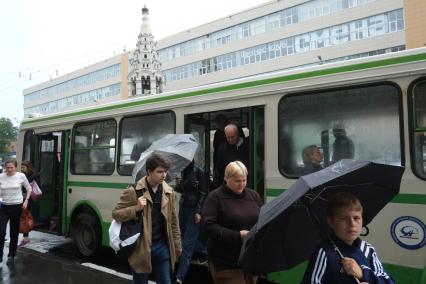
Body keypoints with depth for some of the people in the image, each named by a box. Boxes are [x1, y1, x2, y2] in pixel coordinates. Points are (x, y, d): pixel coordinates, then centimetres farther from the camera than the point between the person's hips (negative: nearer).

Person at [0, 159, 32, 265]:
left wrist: (26, 201, -3)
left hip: (17, 207, -1)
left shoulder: (21, 176, -6)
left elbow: (29, 188, 6)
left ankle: (11, 256, 23)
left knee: (14, 233, 9)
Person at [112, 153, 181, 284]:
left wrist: (177, 245, 13)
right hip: (141, 247, -3)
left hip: (162, 246, 3)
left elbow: (173, 221, 10)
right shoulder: (133, 191, -11)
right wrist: (136, 208, -23)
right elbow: (115, 214, -7)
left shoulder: (169, 192, 3)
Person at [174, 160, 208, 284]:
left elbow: (203, 193, -8)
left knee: (187, 244, -7)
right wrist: (178, 185, -4)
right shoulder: (183, 171, 7)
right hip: (183, 207, 6)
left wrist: (198, 211, -13)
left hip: (194, 210, -6)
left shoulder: (199, 172, -9)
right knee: (184, 238, 9)